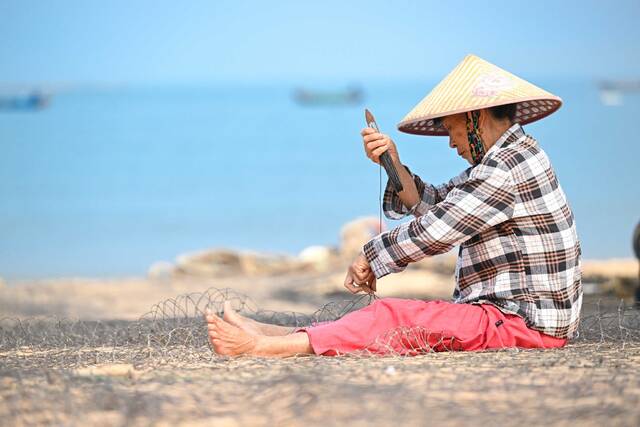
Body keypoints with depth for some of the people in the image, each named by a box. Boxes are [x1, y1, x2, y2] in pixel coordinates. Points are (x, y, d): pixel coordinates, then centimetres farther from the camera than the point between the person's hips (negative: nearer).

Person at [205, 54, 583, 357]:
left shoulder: (507, 168, -15)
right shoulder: (506, 158, 19)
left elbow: (432, 232, -15)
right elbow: (431, 205, 19)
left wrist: (371, 258, -2)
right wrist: (394, 164, 3)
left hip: (523, 322, -10)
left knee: (393, 320, -17)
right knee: (391, 317, 5)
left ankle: (266, 346, -22)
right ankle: (264, 334, 1)